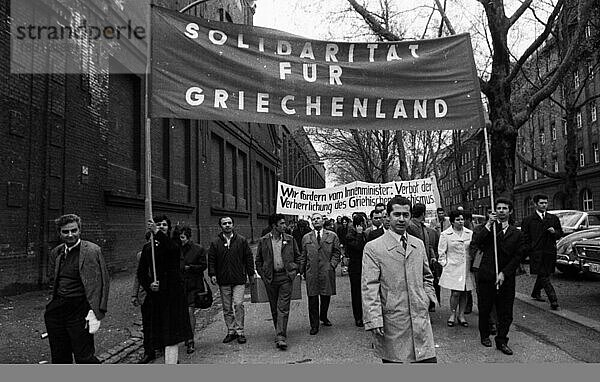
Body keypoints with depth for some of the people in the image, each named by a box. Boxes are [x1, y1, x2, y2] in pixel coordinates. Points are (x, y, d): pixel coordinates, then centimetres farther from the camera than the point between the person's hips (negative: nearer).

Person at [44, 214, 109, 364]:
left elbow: (102, 283, -13)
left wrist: (95, 314, -18)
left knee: (84, 357, -3)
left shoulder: (92, 250, -10)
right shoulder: (55, 253, 10)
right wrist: (57, 300, 8)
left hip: (79, 311, -6)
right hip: (56, 310, 6)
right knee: (59, 357, 16)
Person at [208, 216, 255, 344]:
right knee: (227, 308, 8)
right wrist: (212, 274, -5)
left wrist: (251, 274, 5)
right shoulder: (215, 243, 5)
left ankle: (240, 332, 2)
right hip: (223, 281, 2)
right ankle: (231, 331, 19)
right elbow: (211, 260, 7)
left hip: (239, 280, -2)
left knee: (238, 304, -9)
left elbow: (249, 258, 7)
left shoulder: (241, 240, 3)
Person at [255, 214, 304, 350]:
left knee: (283, 309, -6)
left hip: (286, 277, -1)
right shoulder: (263, 241, 1)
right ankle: (279, 332, 29)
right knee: (274, 309, 12)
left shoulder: (290, 240, 3)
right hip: (270, 278, 1)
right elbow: (258, 260, 9)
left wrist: (295, 271, 2)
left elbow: (298, 257, 12)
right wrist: (263, 275, 2)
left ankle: (281, 338, -7)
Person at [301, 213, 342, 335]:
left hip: (327, 271, 0)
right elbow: (303, 255, 12)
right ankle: (314, 325, 10)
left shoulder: (332, 236, 7)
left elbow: (337, 252, 7)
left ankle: (323, 317, 35)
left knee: (326, 296, 9)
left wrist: (332, 265, -5)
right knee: (312, 298, 0)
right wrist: (304, 270, 6)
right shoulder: (306, 238, 11)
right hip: (311, 272, 0)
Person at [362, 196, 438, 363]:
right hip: (391, 322, -4)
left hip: (421, 318, 4)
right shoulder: (373, 248, -7)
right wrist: (374, 321, -16)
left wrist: (429, 299, 8)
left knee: (429, 359, 5)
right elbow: (369, 288, -11)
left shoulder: (419, 244, 11)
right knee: (392, 361, 6)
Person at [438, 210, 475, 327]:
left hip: (467, 268, 3)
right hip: (453, 268, -3)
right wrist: (444, 264, -4)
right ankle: (452, 314, 12)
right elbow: (441, 252, 1)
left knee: (464, 293, 9)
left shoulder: (470, 233, 7)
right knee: (455, 293, -6)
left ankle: (461, 315, 21)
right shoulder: (445, 234, -2)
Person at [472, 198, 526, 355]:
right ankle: (485, 335, 29)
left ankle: (502, 341, 18)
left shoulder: (516, 234, 8)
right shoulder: (487, 228, 4)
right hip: (486, 276, -1)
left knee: (506, 313, 4)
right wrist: (489, 224, -17)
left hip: (506, 278, 1)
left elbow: (518, 257, 2)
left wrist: (504, 273, -8)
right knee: (484, 309, 9)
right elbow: (476, 242, -14)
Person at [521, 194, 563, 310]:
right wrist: (528, 250, -10)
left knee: (542, 275, 15)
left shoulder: (553, 218, 11)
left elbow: (560, 233, 16)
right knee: (544, 277, -9)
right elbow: (524, 237, -1)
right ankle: (553, 301, -11)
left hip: (550, 252, 4)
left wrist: (554, 232, -5)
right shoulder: (528, 220, -1)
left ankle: (535, 293, 36)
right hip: (536, 253, -4)